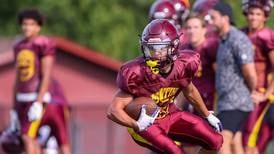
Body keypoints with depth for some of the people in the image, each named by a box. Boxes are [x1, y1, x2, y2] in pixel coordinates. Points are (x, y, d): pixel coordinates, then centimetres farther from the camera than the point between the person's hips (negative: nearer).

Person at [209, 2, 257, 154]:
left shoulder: (238, 40, -16)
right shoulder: (224, 41, 15)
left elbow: (250, 74, -18)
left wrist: (252, 93, -1)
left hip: (235, 103, -10)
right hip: (225, 101, 10)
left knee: (222, 142, -16)